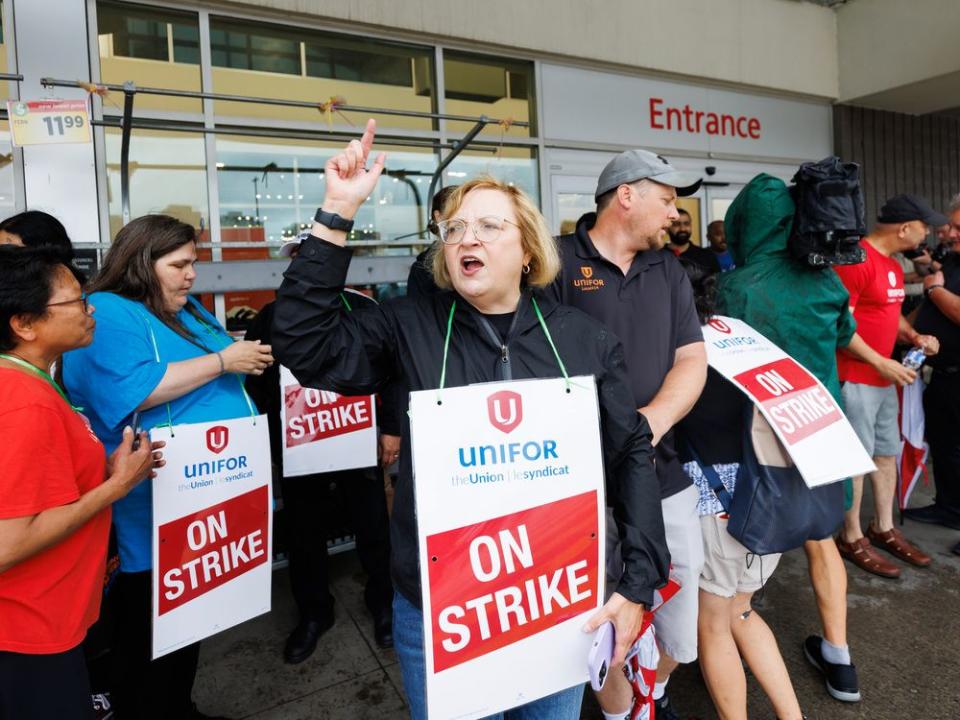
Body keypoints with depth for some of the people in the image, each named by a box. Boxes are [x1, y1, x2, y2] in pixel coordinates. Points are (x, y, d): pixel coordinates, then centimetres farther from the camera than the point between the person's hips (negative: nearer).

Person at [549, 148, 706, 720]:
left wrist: (652, 420, -15)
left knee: (681, 603, 16)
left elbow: (693, 359, 4)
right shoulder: (557, 265, -8)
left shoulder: (669, 270, 12)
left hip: (666, 472, 6)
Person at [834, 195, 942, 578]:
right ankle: (851, 538, 12)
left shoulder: (893, 264, 15)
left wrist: (914, 337, 5)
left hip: (883, 378, 10)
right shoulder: (855, 259, -17)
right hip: (855, 378, -10)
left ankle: (884, 528, 29)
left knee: (887, 453, 16)